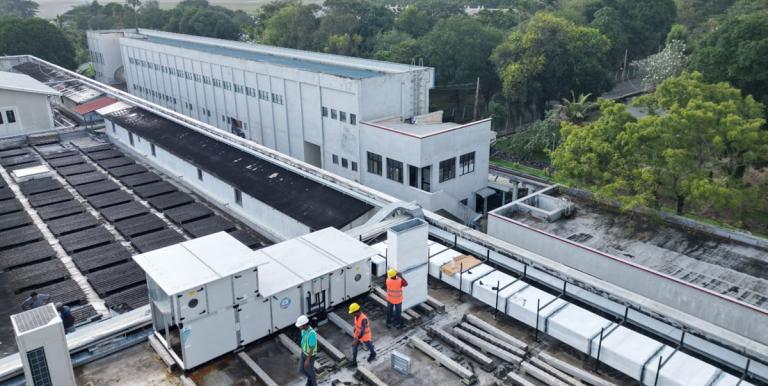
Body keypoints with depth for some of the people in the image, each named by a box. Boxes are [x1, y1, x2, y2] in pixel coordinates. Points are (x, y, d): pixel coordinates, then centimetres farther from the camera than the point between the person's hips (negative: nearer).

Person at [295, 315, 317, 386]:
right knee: (301, 369, 21)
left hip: (310, 355, -7)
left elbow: (312, 348, -30)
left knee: (310, 370, 17)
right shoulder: (304, 329, -13)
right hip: (304, 352, 7)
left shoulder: (312, 333, -41)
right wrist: (302, 351, 20)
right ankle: (310, 378, 51)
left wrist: (307, 360, -19)